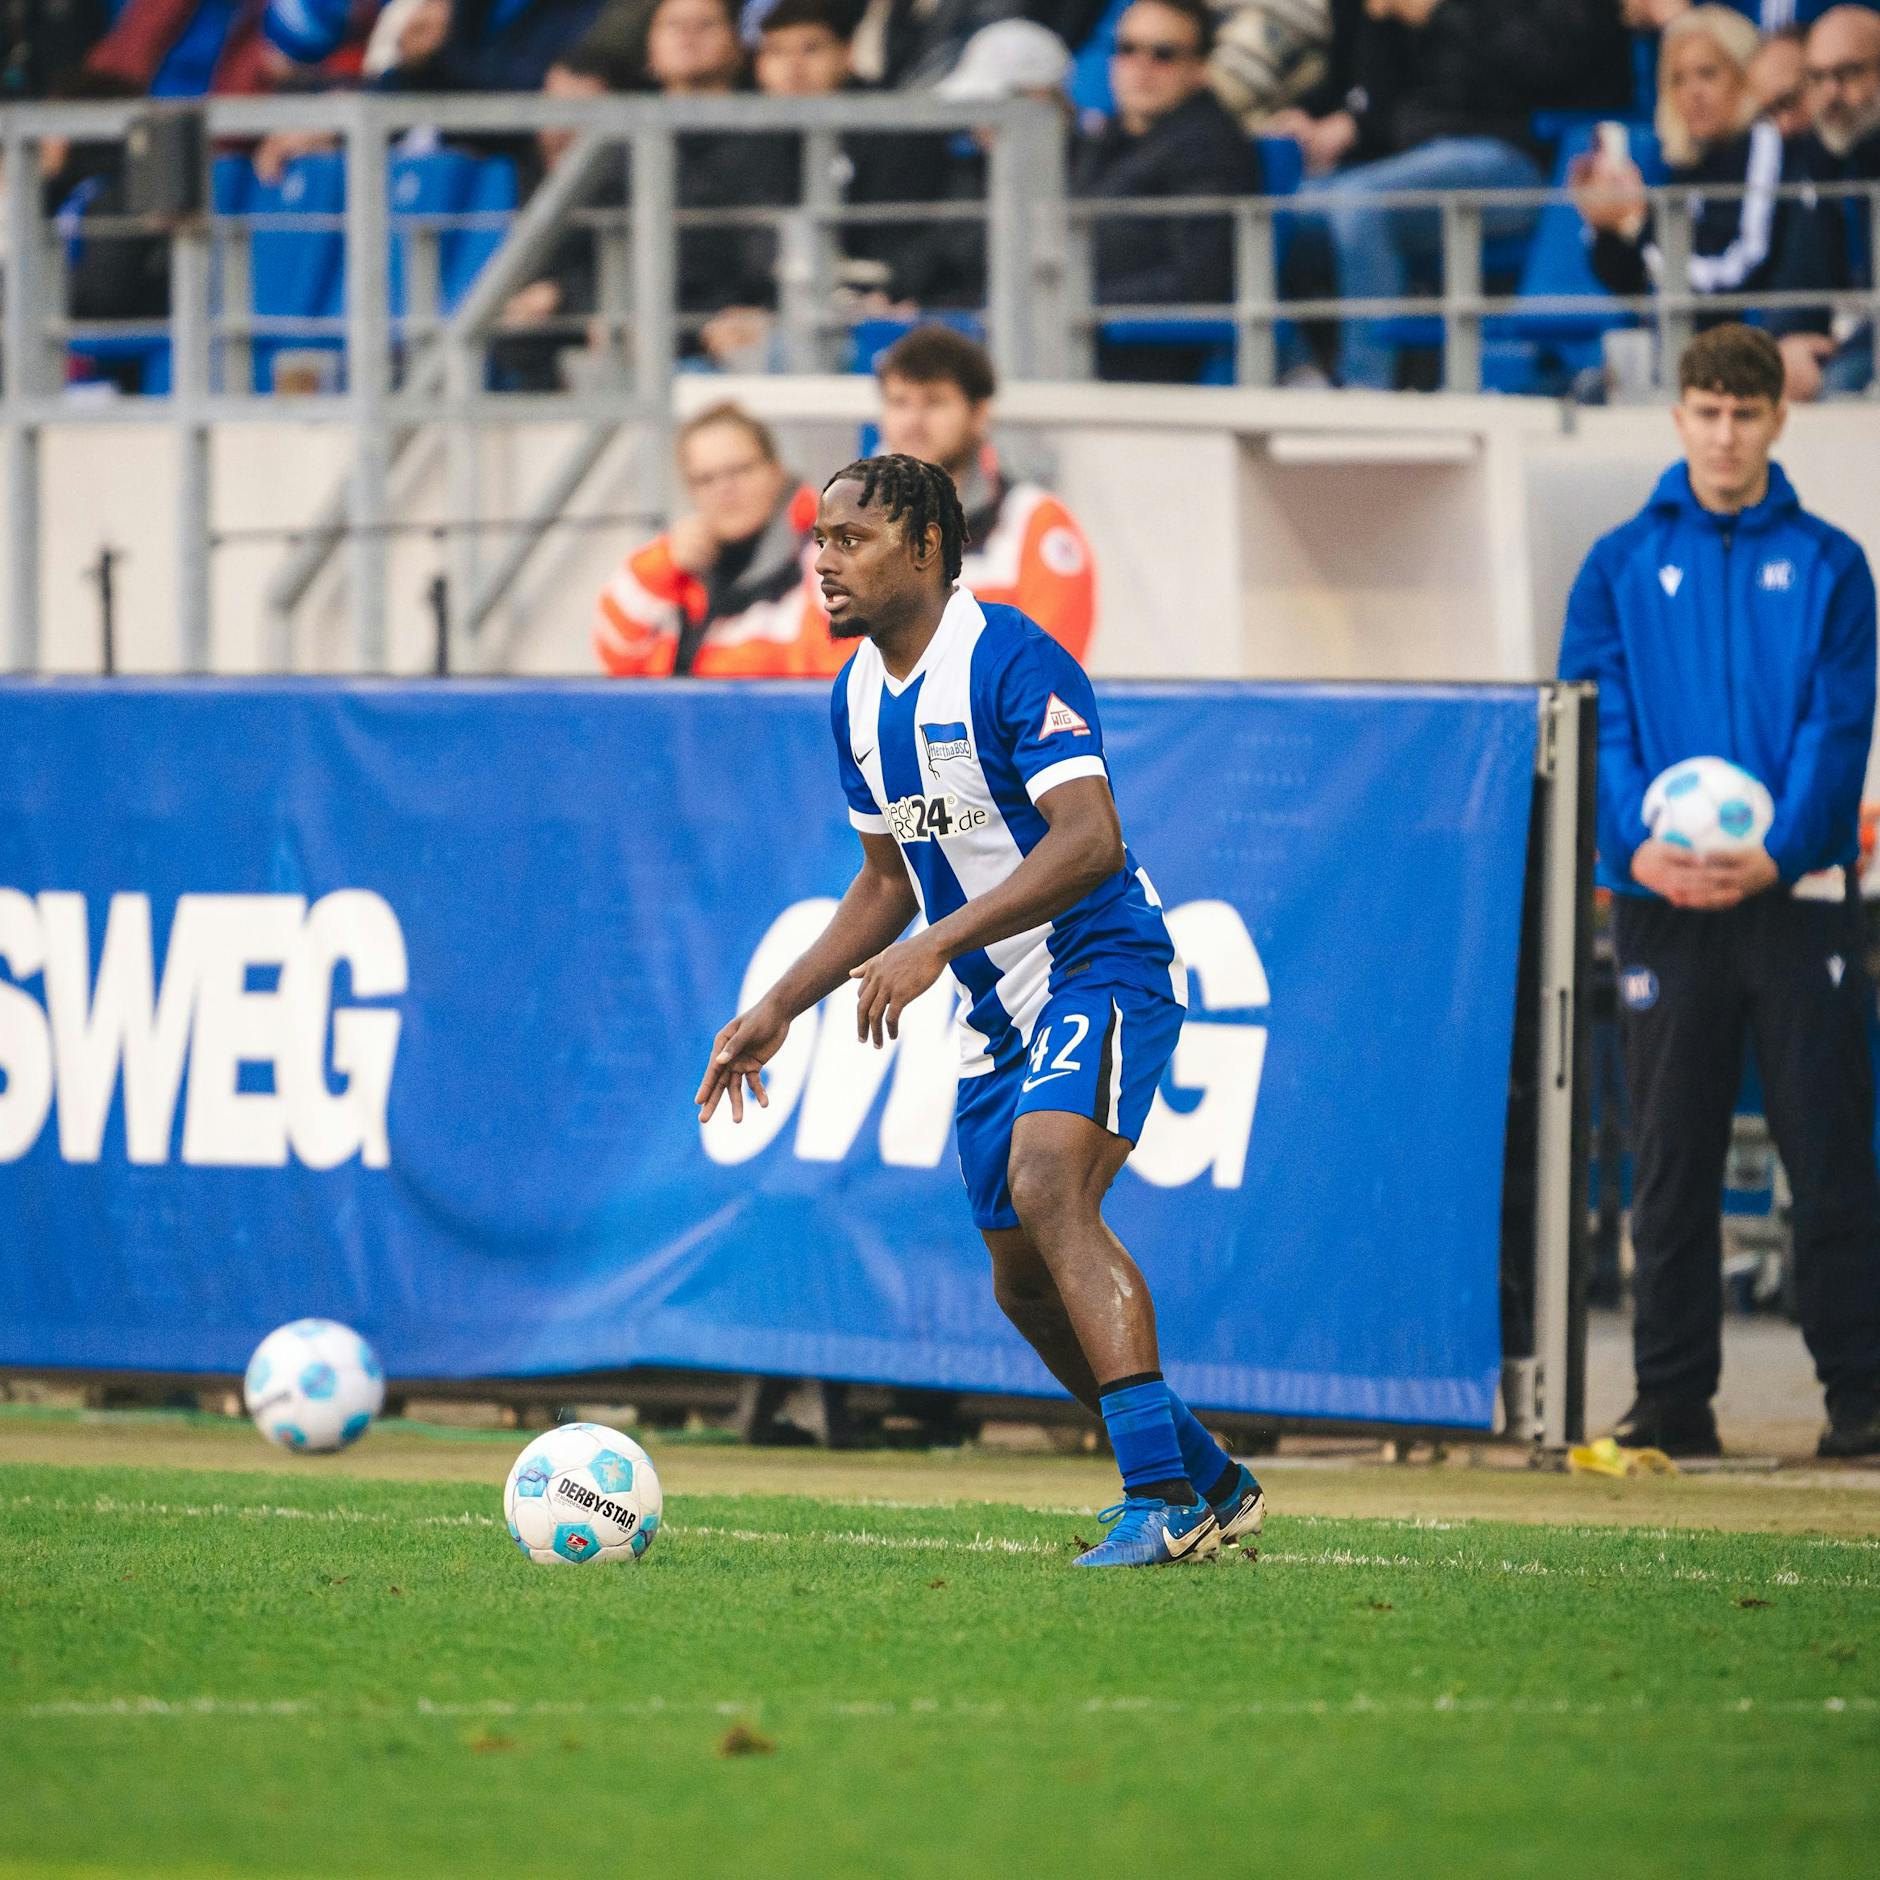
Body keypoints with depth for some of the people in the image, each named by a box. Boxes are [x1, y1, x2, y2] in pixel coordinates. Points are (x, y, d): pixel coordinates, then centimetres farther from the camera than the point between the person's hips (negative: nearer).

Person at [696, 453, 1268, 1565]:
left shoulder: (1012, 659, -18)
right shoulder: (859, 697, 9)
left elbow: (1091, 840, -29)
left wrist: (935, 945, -34)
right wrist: (779, 1011, 14)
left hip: (1100, 972, -9)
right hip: (1000, 1011, 9)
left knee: (1049, 1191, -31)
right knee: (1026, 1285, 12)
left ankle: (1163, 1495, -34)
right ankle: (1214, 1487, 29)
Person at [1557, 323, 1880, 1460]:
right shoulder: (1624, 567, 9)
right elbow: (1599, 722, 1)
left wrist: (1778, 852, -17)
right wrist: (1638, 843, -16)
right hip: (1662, 899, 1)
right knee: (1672, 1163, 4)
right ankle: (1674, 1398, 9)